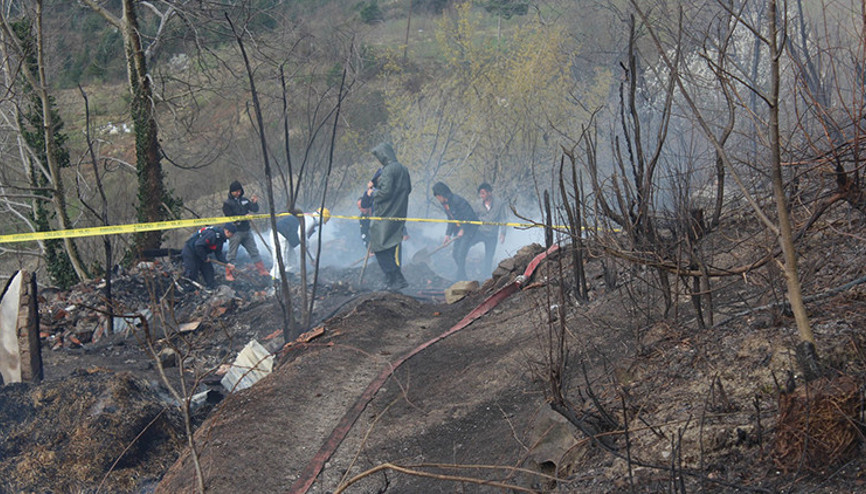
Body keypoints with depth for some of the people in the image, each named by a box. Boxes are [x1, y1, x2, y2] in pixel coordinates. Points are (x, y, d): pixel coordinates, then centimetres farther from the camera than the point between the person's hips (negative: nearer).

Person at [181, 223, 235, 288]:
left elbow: (218, 253, 10)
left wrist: (226, 263, -1)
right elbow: (198, 245, -33)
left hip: (201, 254, 10)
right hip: (190, 251, -10)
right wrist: (205, 258, -21)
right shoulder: (212, 234, -30)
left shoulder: (220, 237, 3)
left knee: (208, 270, 9)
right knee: (191, 273, -8)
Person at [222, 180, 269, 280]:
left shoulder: (244, 200, 11)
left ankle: (262, 270, 19)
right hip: (235, 232, -5)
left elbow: (255, 210, 8)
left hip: (246, 230, 5)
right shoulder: (227, 203, -4)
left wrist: (254, 203, -12)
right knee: (232, 254, -1)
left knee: (254, 251, 11)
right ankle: (229, 274, 7)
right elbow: (230, 217, -13)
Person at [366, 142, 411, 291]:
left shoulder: (388, 170, -16)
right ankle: (393, 280, 20)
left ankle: (397, 280, -10)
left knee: (380, 248, -5)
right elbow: (408, 189, 19)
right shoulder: (403, 169, 11)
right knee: (394, 248, 16)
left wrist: (373, 192, -4)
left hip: (387, 215, -9)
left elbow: (386, 192, -23)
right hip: (399, 215, 9)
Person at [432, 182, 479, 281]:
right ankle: (463, 277, 18)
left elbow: (469, 215, -20)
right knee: (455, 254, 7)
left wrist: (462, 230, -19)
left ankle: (461, 278, -10)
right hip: (460, 229, 9)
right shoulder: (445, 204, 8)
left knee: (461, 253, -14)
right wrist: (448, 234, 8)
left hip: (470, 227, -9)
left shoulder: (457, 201, -20)